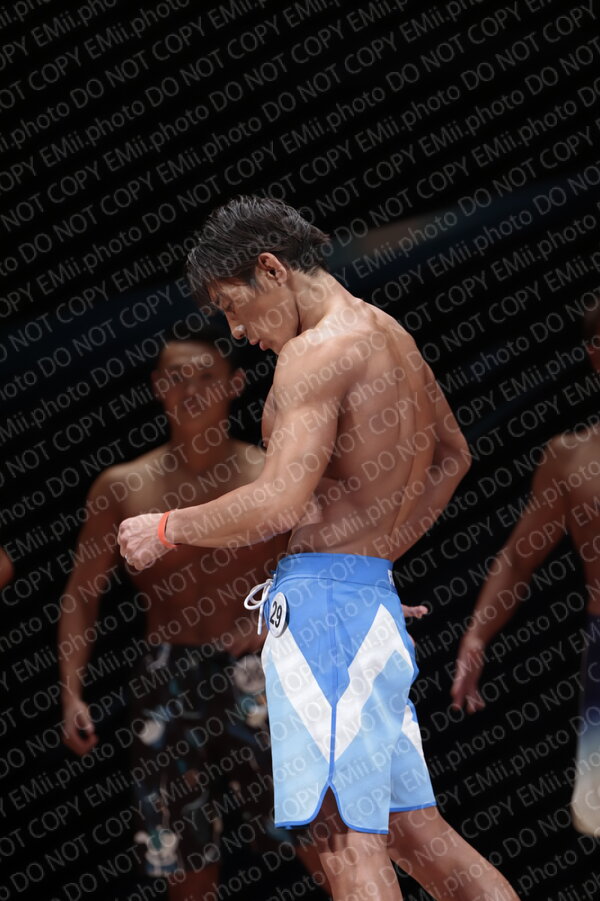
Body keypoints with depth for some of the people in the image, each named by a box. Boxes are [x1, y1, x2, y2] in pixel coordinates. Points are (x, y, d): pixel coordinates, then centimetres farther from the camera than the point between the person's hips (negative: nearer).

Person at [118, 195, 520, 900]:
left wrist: (167, 529, -7)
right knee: (412, 829, 12)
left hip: (323, 599, -9)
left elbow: (279, 504, -22)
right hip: (376, 597, 9)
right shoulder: (394, 340, 17)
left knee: (346, 836, -12)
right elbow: (452, 457, 33)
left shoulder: (317, 351, -12)